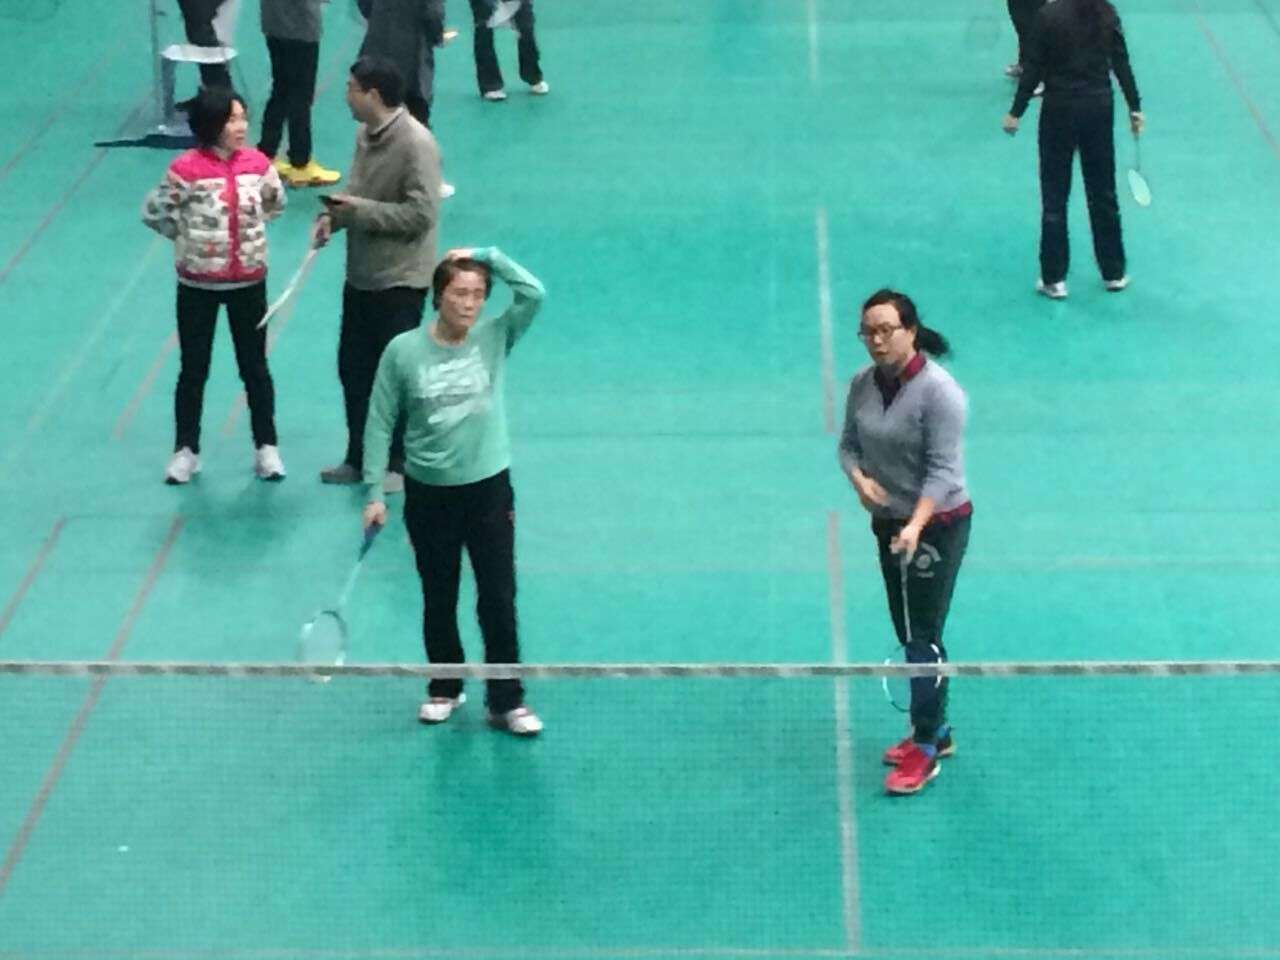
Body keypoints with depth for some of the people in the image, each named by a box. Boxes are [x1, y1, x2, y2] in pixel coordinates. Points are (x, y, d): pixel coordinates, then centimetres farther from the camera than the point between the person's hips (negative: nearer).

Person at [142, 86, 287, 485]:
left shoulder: (257, 163, -6)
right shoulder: (186, 169, -17)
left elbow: (276, 204, 12)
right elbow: (153, 213, -7)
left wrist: (249, 227, 3)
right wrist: (189, 236, -1)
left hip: (248, 281, 2)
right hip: (198, 284, -2)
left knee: (255, 367, 11)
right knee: (194, 370, 10)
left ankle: (266, 447, 22)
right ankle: (186, 450, 22)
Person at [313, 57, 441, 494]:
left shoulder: (416, 143, -21)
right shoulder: (365, 134, 5)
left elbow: (422, 213, -24)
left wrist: (360, 210, -21)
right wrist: (334, 215, -3)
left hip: (399, 280, -8)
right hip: (361, 274, 8)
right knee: (353, 368, 16)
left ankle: (399, 465, 18)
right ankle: (358, 458, 30)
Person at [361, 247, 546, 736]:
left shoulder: (494, 339, -4)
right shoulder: (403, 351, -7)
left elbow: (533, 293, -19)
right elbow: (380, 424, -2)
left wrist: (487, 255, -14)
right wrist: (374, 492, -4)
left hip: (489, 489, 0)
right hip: (428, 493, 0)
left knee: (499, 600, 1)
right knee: (438, 600, 14)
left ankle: (507, 700, 11)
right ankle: (444, 689, 32)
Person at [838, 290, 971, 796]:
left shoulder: (938, 391, -20)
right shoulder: (863, 384, 1)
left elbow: (942, 469, -22)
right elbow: (849, 443, 9)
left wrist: (916, 526, -33)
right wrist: (859, 478, -14)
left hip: (937, 526, -7)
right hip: (889, 524, 7)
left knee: (922, 638, -6)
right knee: (910, 636, 16)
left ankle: (925, 750, 2)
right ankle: (935, 729, 31)